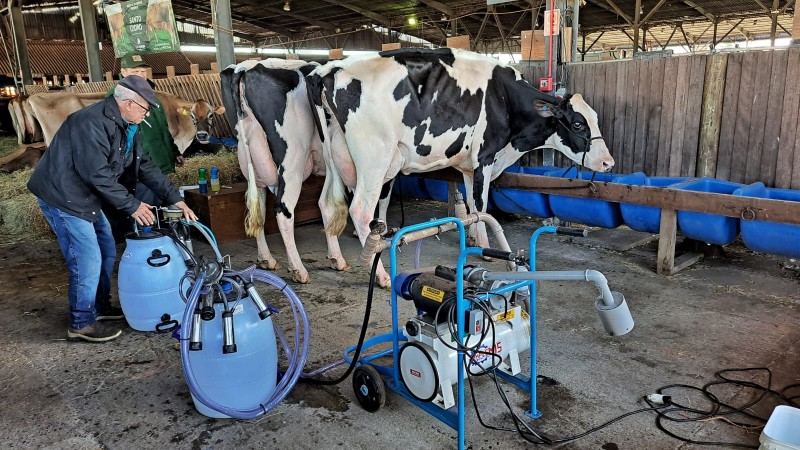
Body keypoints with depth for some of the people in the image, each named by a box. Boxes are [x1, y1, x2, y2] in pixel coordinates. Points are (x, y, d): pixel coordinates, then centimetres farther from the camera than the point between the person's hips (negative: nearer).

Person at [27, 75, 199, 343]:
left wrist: (175, 198, 2)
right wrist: (132, 205, -22)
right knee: (87, 261, -7)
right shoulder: (92, 122, -25)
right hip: (63, 197, -10)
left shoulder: (127, 127, 6)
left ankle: (100, 307, 32)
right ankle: (82, 323, 8)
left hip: (87, 197, 10)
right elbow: (97, 173, -28)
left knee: (107, 252, 16)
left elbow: (144, 166, 8)